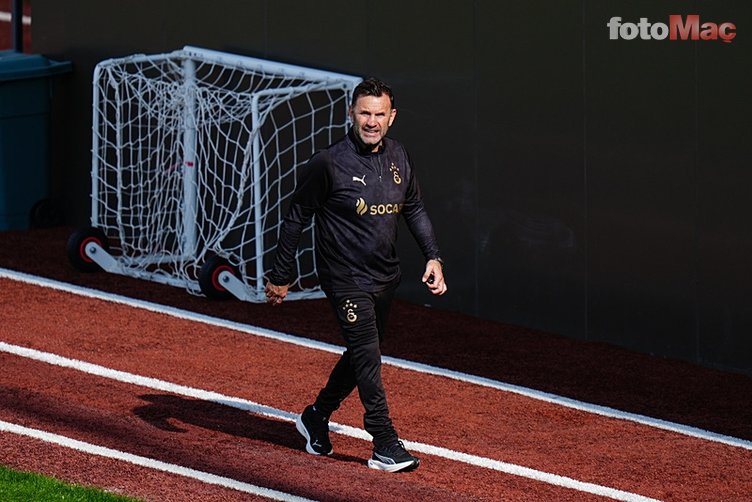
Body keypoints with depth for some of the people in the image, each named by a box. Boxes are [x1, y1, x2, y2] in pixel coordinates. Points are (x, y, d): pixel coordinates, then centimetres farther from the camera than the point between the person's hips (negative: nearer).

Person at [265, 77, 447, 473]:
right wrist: (280, 277, -6)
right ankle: (385, 444, -10)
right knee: (367, 354, -12)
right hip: (346, 279, -7)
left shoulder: (398, 158, 4)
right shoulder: (328, 163, -15)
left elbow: (414, 210, 19)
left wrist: (432, 256, 8)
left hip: (385, 277, 7)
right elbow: (296, 218, -8)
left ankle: (316, 417, 35)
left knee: (363, 353, 16)